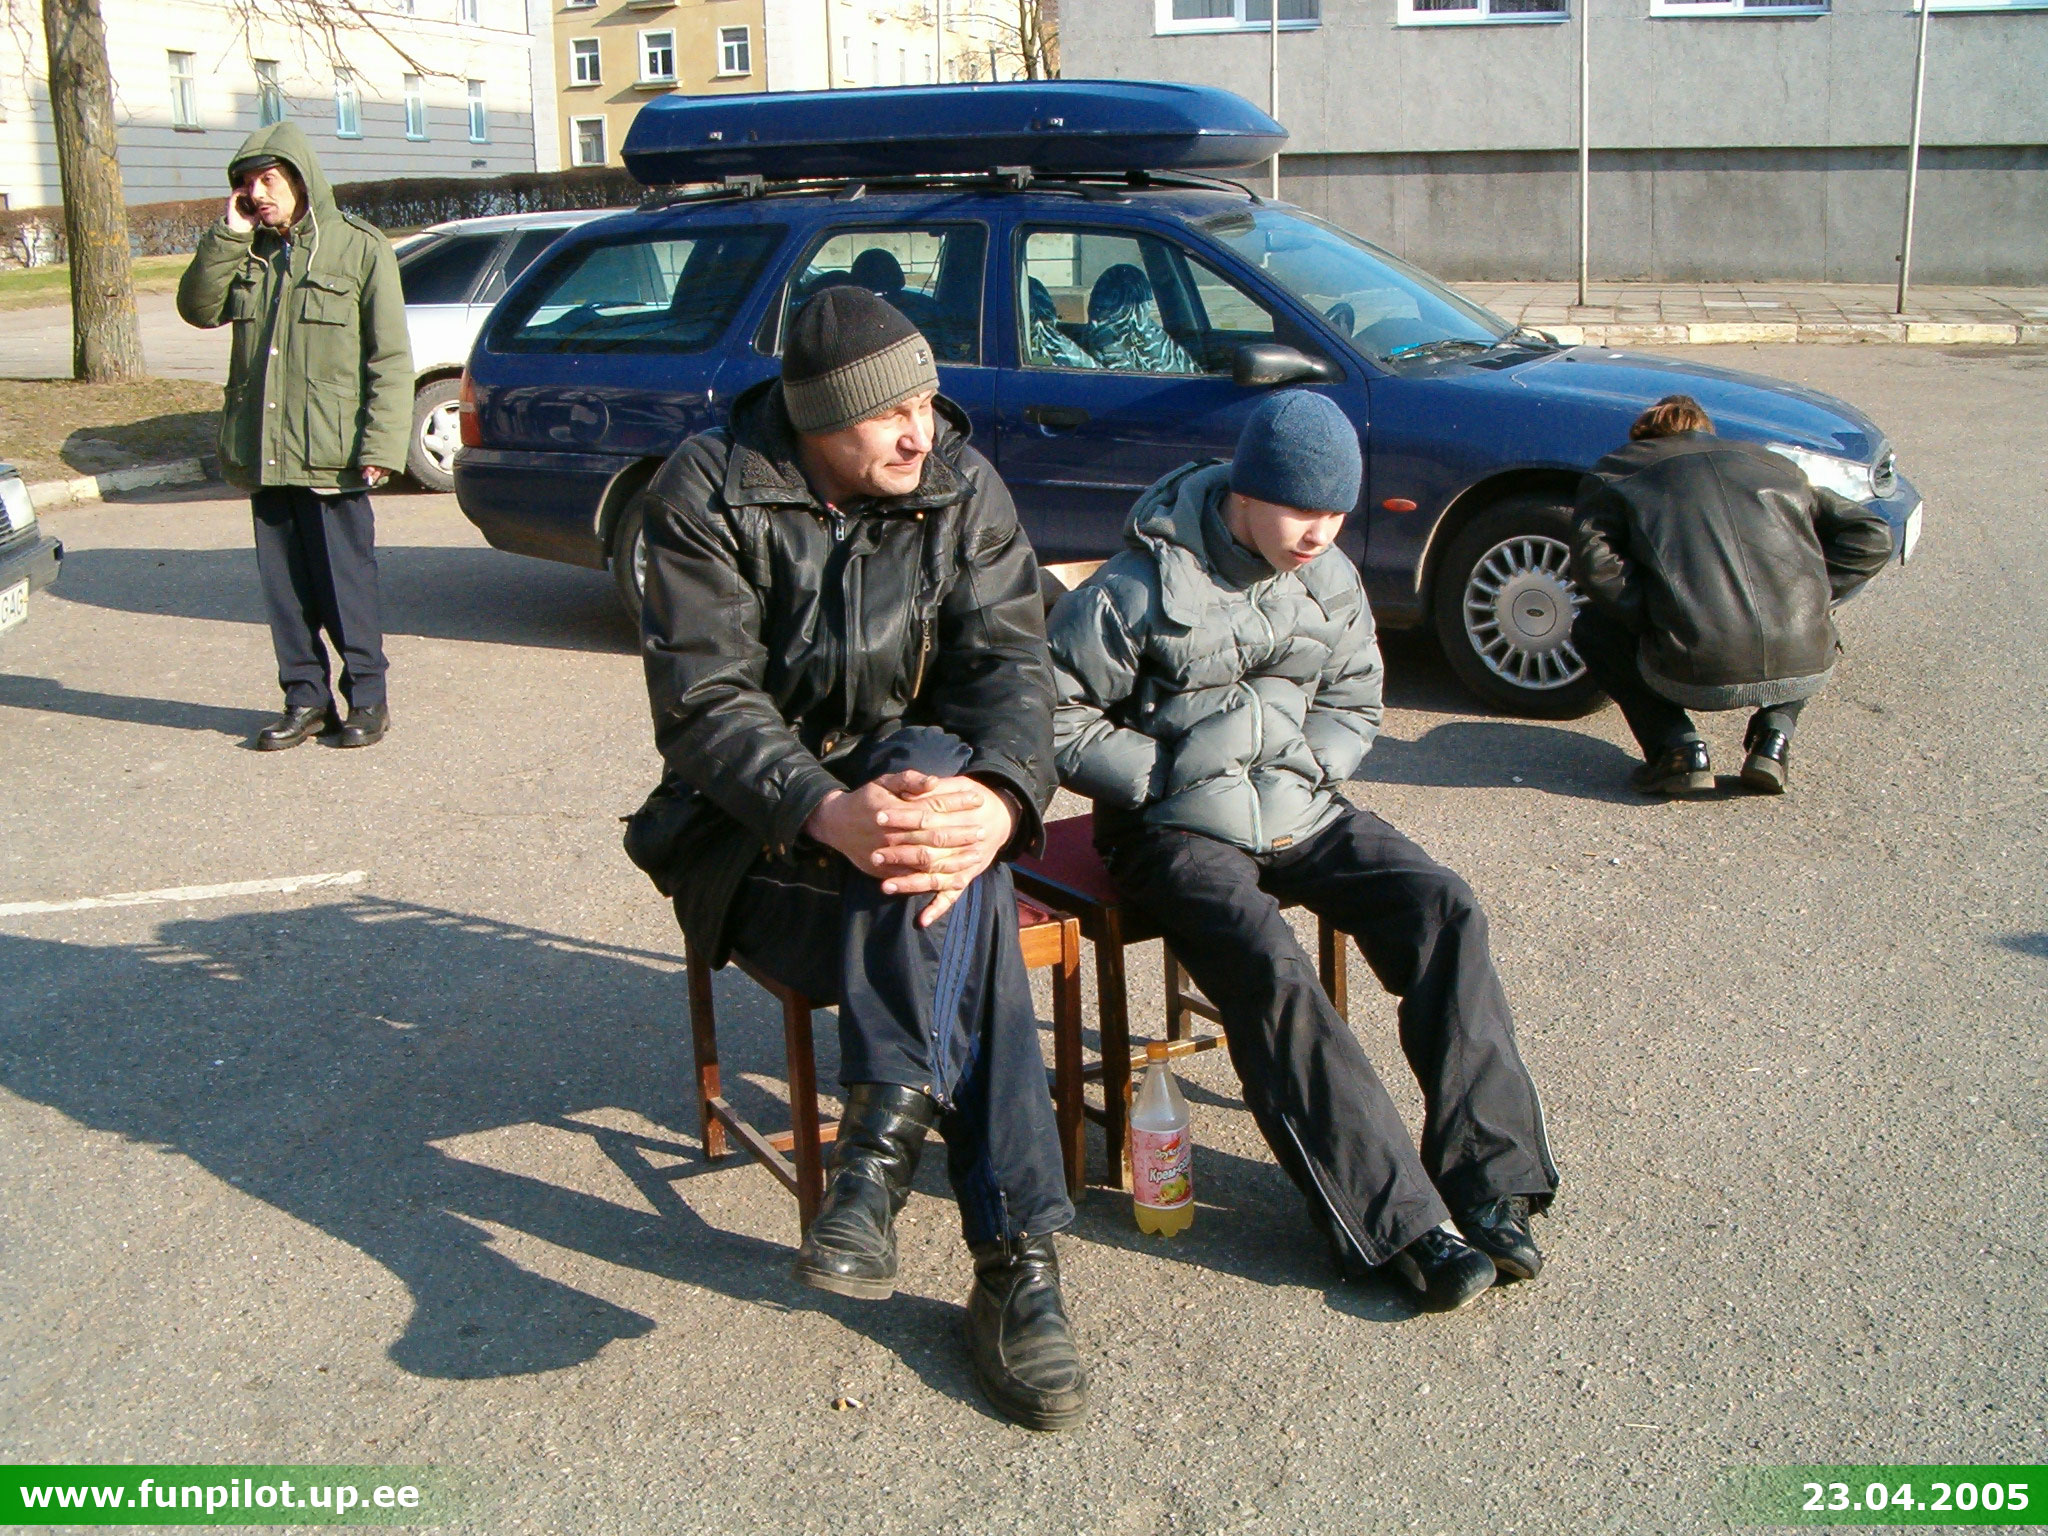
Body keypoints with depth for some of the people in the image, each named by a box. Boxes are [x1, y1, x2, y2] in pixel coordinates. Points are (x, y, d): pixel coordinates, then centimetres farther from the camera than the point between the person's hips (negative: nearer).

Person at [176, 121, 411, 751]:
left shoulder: (360, 247, -2)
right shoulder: (245, 252, 14)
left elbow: (390, 359, -5)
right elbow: (198, 307, 3)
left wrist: (381, 445, -13)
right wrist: (229, 235, -5)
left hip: (331, 456, -5)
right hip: (262, 455, 5)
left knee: (346, 584, 0)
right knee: (284, 587, 9)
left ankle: (367, 695, 12)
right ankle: (306, 697, 19)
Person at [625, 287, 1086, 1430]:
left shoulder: (963, 489, 0)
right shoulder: (710, 493, -9)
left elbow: (1009, 662, -12)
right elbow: (704, 702, -19)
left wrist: (1000, 797, -36)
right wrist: (825, 812, -39)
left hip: (913, 786, 3)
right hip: (755, 833, -3)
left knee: (934, 764, -35)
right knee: (963, 918, -32)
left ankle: (885, 1134, -36)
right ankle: (1017, 1253, -31)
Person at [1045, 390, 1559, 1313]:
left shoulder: (1332, 582, 6)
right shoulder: (1143, 590, -12)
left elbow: (1354, 705, 19)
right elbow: (1055, 715, -8)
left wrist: (1307, 769, -1)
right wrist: (1167, 775, -12)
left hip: (1298, 811, 6)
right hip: (1176, 827, -5)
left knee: (1442, 908, -19)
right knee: (1269, 969, -33)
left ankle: (1488, 1185, -18)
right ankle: (1401, 1227, -30)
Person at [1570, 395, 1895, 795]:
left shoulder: (1619, 470, 17)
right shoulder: (1774, 465, 27)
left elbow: (1593, 562, -3)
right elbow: (1872, 536, 20)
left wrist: (1654, 618, 5)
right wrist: (1808, 595, 19)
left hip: (1696, 675, -3)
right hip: (1806, 671, 4)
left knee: (1593, 628, 26)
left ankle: (1679, 750, 9)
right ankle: (1774, 736, 15)